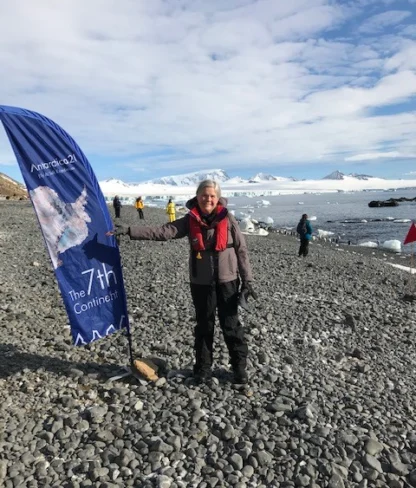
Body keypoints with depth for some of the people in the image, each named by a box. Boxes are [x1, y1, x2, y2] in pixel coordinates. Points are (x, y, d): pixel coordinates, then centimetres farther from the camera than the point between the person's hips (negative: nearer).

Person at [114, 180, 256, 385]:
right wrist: (128, 230, -18)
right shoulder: (190, 221, -2)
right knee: (204, 325, 14)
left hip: (227, 280, -1)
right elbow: (161, 232, -10)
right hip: (201, 282, 2)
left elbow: (241, 250, -4)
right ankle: (203, 366, 28)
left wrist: (247, 281, -7)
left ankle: (240, 366, 24)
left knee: (231, 324, 8)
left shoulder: (227, 218, -6)